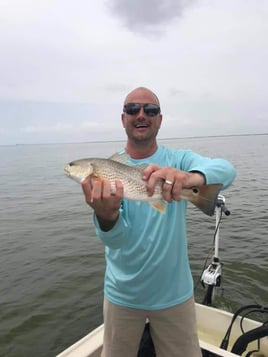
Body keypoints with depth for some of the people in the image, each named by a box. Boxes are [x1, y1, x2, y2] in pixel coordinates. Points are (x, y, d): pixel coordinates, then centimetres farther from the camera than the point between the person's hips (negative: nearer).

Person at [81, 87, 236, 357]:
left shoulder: (179, 160, -7)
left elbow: (226, 169, -28)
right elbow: (116, 238, -21)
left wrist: (191, 177, -49)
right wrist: (106, 216, -44)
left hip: (175, 293, 0)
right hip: (123, 295, 1)